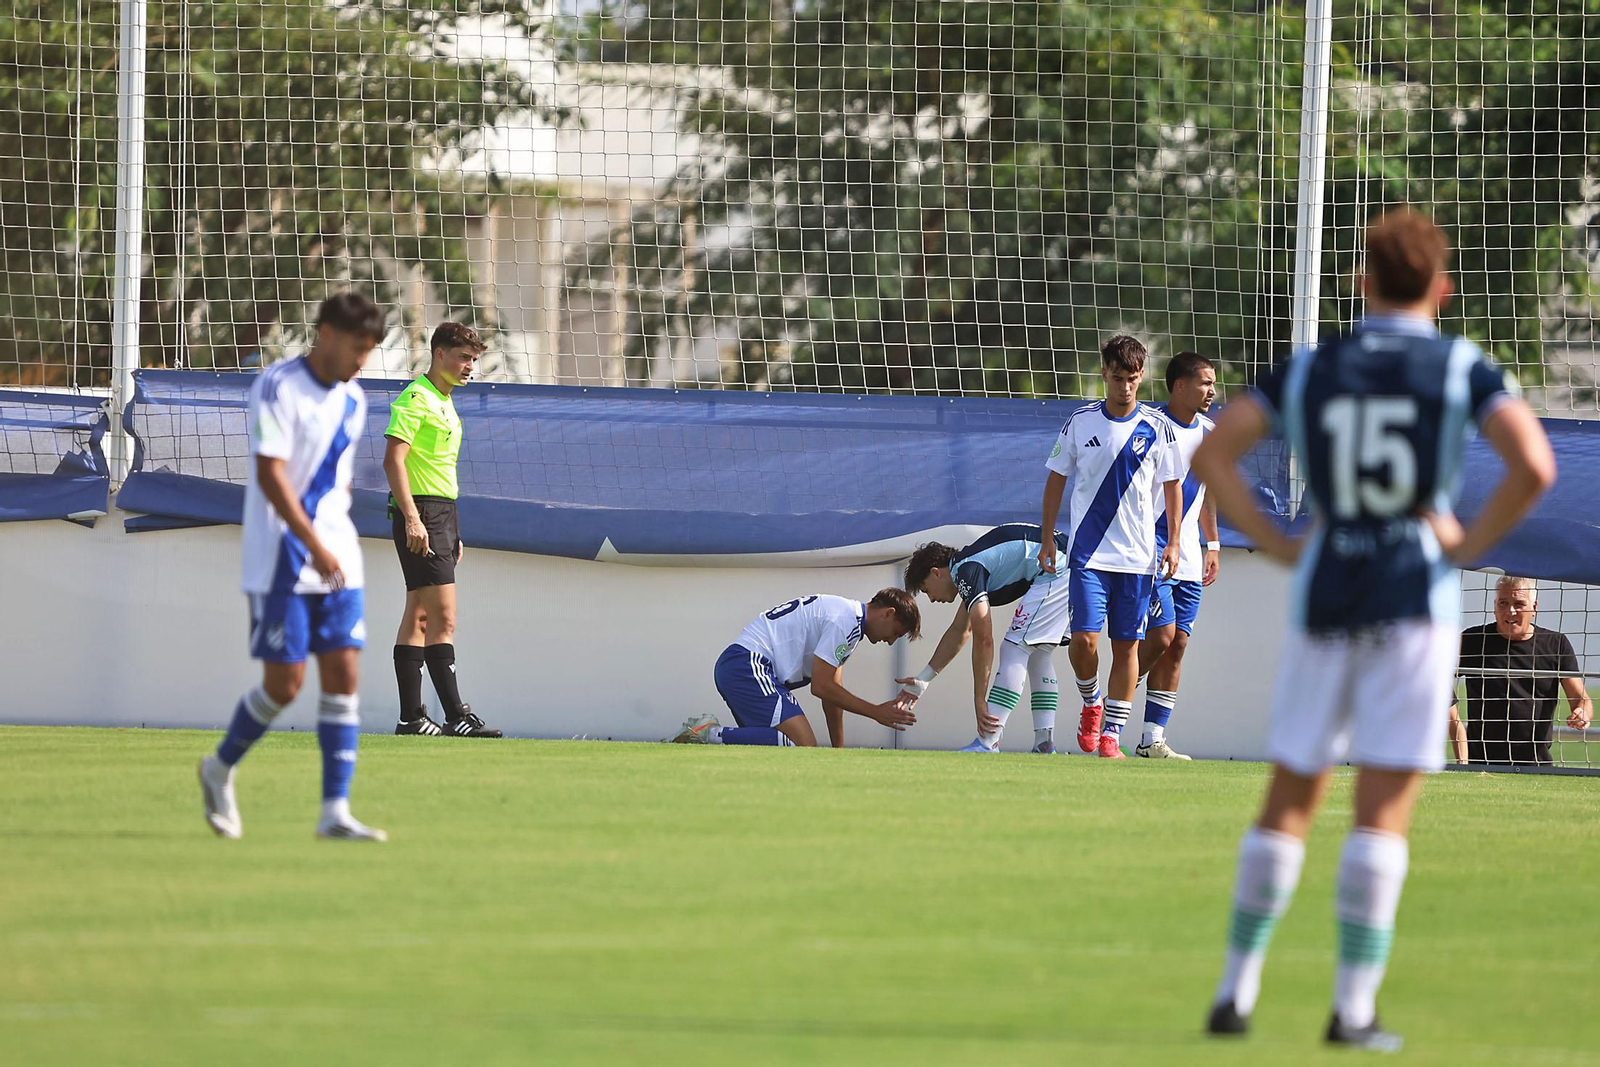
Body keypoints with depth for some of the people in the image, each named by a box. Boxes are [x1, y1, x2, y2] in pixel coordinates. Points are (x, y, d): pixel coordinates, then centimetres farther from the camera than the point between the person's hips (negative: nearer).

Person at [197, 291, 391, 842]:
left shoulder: (353, 401, 12)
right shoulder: (277, 387, -11)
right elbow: (270, 473, -20)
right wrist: (312, 543, -27)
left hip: (337, 563, 7)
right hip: (280, 563, -7)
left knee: (343, 678, -3)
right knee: (284, 684, -5)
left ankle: (335, 812, -3)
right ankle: (220, 770, 20)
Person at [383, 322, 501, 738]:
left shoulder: (445, 404, 20)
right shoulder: (416, 399, -10)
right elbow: (393, 459, -18)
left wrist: (453, 533, 24)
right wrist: (412, 519, -26)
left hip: (442, 513, 10)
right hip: (421, 512, -10)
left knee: (419, 618, 9)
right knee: (444, 619, -13)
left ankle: (411, 717, 10)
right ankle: (456, 716, -16)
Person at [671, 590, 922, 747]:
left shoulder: (847, 618, 23)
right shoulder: (845, 620, -10)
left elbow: (832, 690, 25)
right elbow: (820, 687, -12)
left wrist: (839, 751, 21)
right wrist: (876, 712, -5)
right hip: (749, 666, -11)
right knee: (803, 746, -22)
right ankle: (712, 736, -22)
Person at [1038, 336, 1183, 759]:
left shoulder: (1156, 427, 1)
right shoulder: (1081, 422, 1)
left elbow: (1171, 485, 8)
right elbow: (1057, 478, 10)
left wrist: (1174, 541, 1)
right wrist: (1047, 537, 6)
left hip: (1138, 556, 1)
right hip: (1088, 552, 0)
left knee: (1127, 644, 1)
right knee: (1084, 638, -12)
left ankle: (1112, 732, 8)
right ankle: (1091, 703, 16)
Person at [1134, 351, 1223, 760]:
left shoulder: (1208, 433, 12)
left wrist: (1213, 545, 22)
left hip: (1189, 558, 7)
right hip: (1151, 551, -7)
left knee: (1177, 645, 2)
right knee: (1161, 636, -15)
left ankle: (1153, 739, 4)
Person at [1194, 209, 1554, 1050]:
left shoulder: (1308, 369, 8)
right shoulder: (1463, 370, -1)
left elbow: (1211, 454, 1)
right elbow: (1535, 466, -16)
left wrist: (1276, 545, 4)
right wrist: (1469, 545, -5)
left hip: (1321, 597, 3)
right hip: (1414, 597, -3)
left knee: (1289, 800, 11)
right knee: (1383, 809, -1)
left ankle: (1236, 990, 9)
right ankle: (1353, 1006, -5)